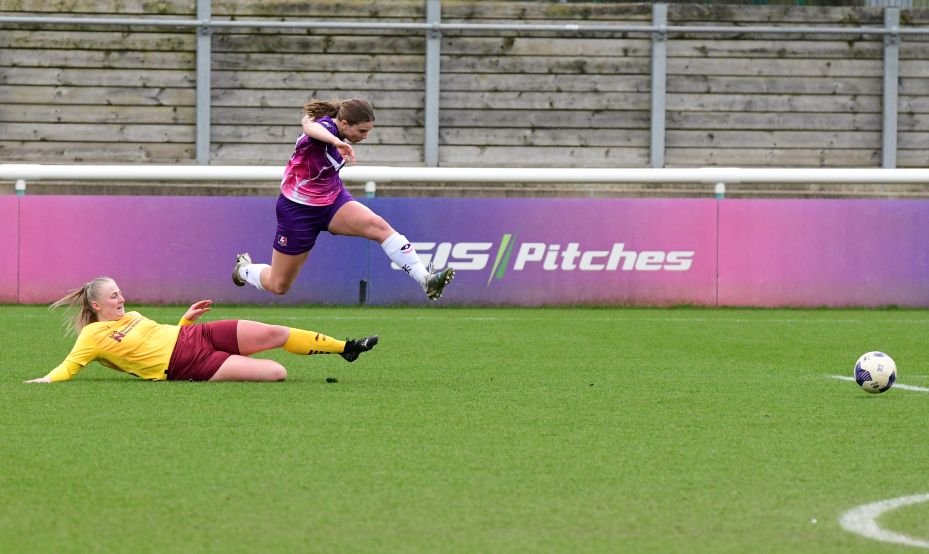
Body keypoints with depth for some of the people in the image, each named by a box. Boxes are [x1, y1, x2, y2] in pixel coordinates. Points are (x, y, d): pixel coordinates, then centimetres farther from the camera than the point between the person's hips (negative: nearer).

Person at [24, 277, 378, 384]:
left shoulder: (129, 317, 17)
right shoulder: (93, 336, -5)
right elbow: (67, 368, -8)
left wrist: (186, 317, 17)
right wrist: (46, 381, -26)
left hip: (196, 335, 7)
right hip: (192, 366, -7)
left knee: (275, 334, 3)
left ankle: (346, 348, 17)